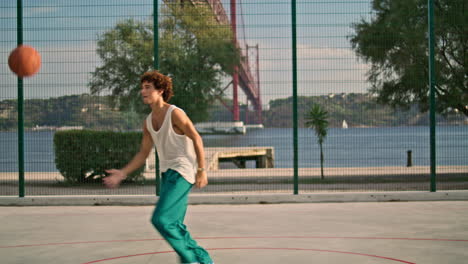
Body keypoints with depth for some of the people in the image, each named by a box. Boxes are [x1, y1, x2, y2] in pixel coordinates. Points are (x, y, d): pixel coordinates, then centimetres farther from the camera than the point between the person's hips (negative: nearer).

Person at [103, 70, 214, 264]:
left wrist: (201, 170, -12)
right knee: (174, 225, 10)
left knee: (161, 219, -18)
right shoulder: (148, 122, 11)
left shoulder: (174, 114, -11)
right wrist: (122, 173, 8)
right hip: (167, 173, 9)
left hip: (181, 172, -9)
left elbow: (196, 139, -9)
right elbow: (143, 153, 17)